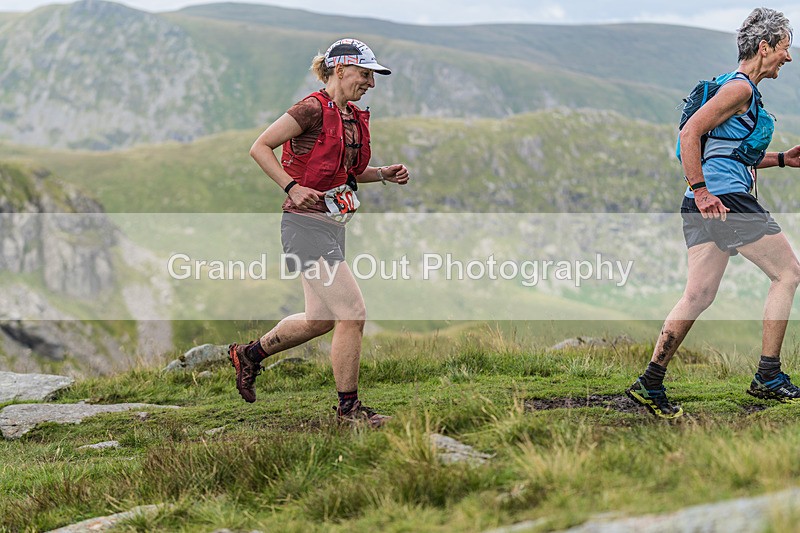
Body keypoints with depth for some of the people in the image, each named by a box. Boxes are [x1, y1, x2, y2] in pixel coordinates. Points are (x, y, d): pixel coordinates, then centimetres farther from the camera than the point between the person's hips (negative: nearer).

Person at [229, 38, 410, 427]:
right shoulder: (312, 109, -14)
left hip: (332, 226, 10)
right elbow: (259, 148, -13)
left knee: (320, 319, 16)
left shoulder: (354, 118, 12)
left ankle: (249, 354, 35)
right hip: (307, 224, -10)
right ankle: (348, 406, 2)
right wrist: (292, 188, -21)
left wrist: (384, 174, 8)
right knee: (352, 314, -10)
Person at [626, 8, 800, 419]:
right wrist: (703, 192, -22)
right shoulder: (740, 88, -10)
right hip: (727, 200, -10)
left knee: (698, 296, 6)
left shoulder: (744, 90, 22)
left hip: (708, 204, 10)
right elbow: (690, 133, -20)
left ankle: (651, 384, 4)